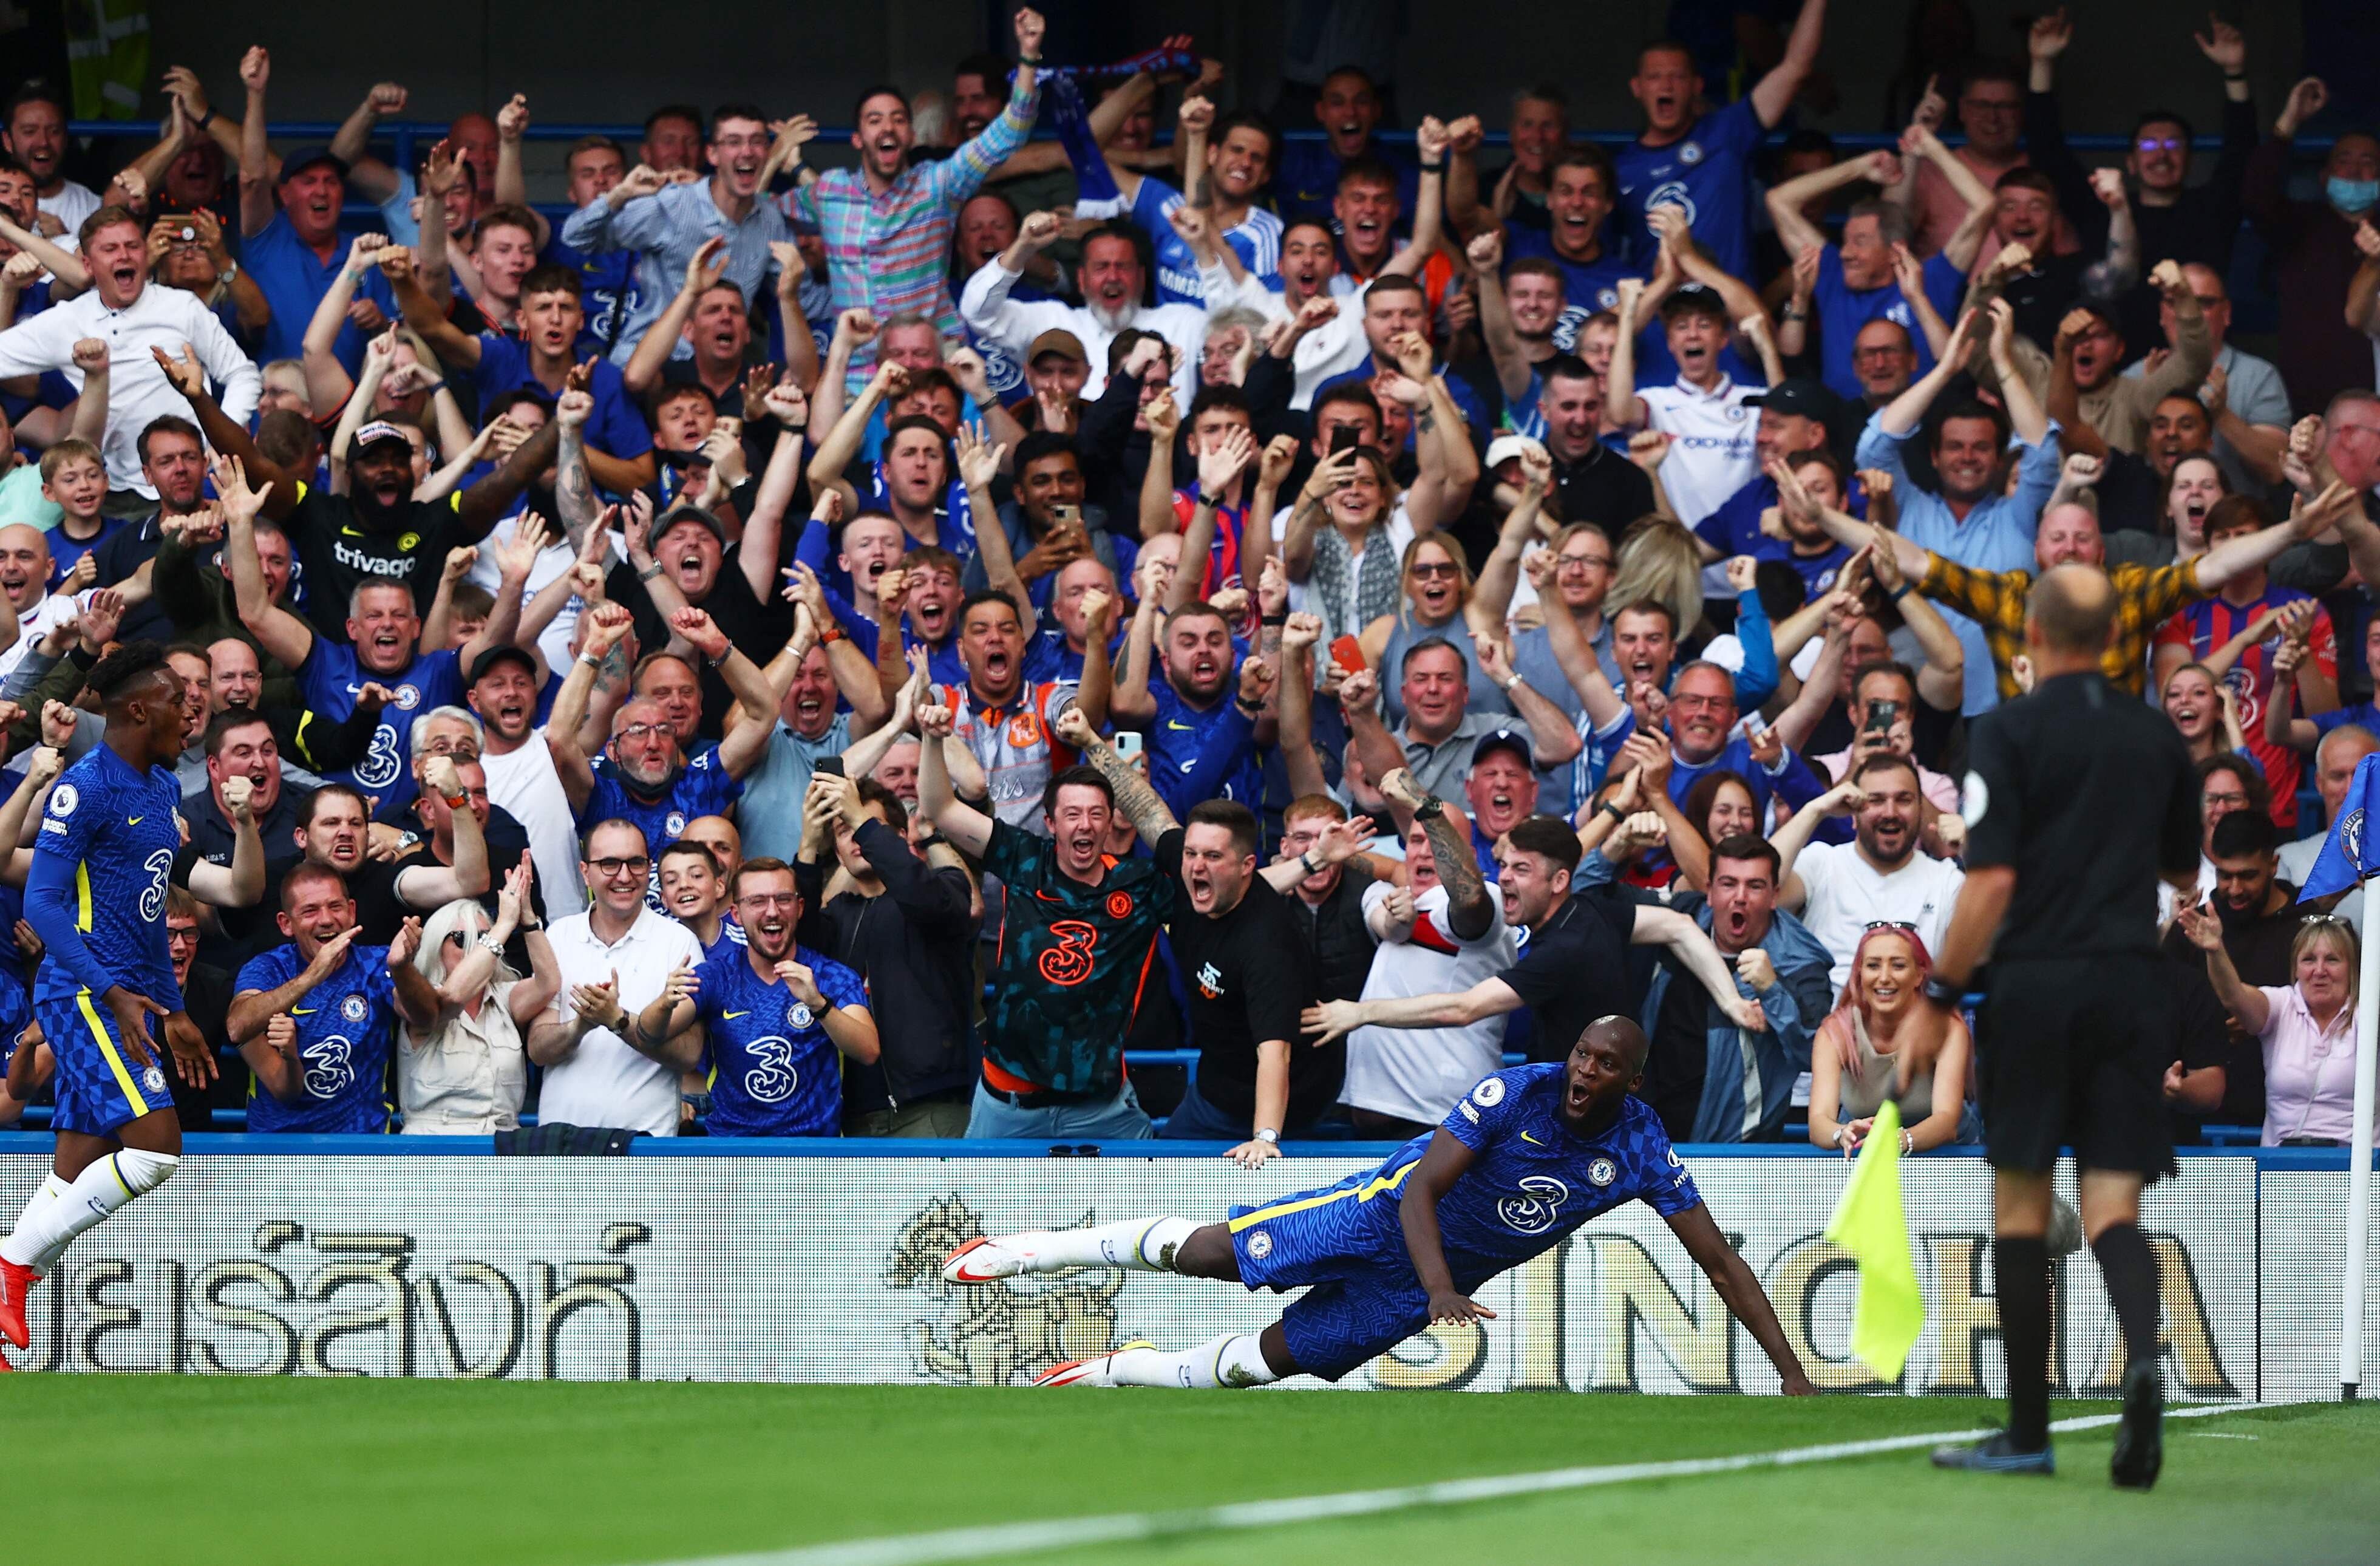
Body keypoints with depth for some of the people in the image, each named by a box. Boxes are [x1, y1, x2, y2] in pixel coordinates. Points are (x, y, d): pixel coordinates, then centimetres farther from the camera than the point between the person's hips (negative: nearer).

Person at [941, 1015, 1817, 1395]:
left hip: (1439, 1280, 3)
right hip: (1390, 1211, -3)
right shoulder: (1517, 1093, -25)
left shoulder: (1640, 1152, -18)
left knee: (1271, 1359, 6)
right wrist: (1442, 1291, -43)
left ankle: (1111, 1372, 27)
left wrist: (1789, 1367, -21)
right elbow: (1422, 1187, -27)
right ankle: (1035, 1250, 13)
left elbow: (1718, 1259, -15)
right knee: (1211, 1252, -7)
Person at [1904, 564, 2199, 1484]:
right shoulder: (2157, 736, 9)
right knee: (2113, 1208, 1)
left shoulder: (2009, 734, -5)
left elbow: (1991, 881, -13)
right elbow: (2184, 869, 21)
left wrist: (1938, 999, -7)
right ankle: (2144, 1357, -29)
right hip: (2133, 982, 3)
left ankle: (2028, 1433, 8)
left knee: (2020, 1206, 6)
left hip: (2037, 983, -3)